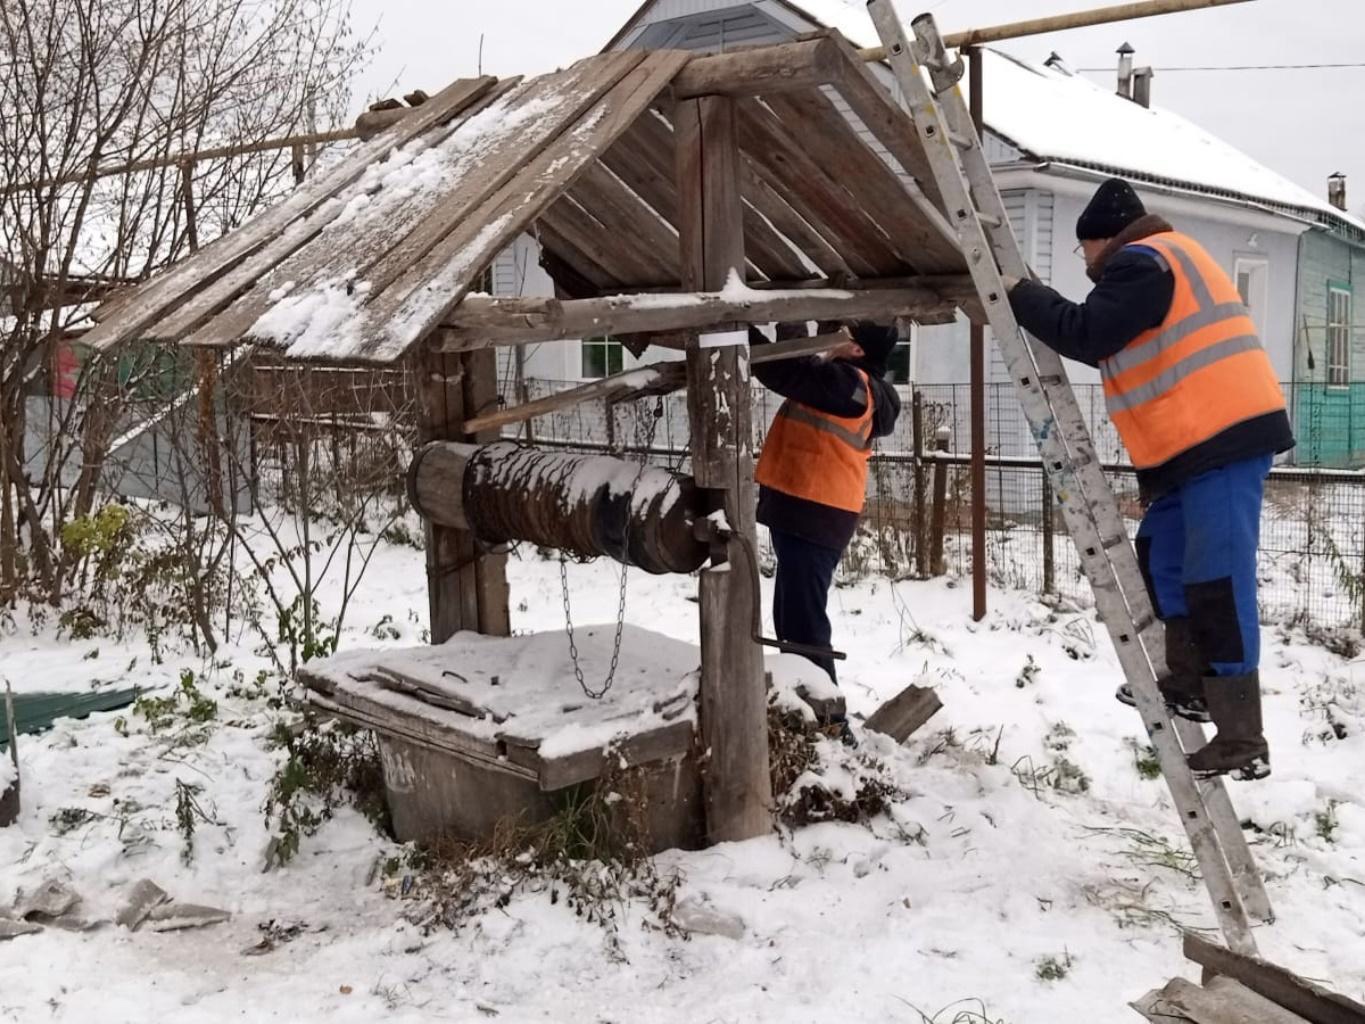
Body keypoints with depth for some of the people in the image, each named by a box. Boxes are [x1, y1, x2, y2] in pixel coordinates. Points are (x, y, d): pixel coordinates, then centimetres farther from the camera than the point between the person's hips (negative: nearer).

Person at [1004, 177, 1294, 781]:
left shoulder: (1139, 262, -7)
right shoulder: (1163, 258, 25)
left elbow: (1087, 335, -15)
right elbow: (1116, 346, 24)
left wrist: (1019, 296, -4)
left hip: (1224, 437, -11)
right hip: (1206, 439, 11)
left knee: (1218, 584, -12)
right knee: (1162, 555, 18)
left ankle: (1242, 743, -10)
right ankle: (1189, 686, 25)